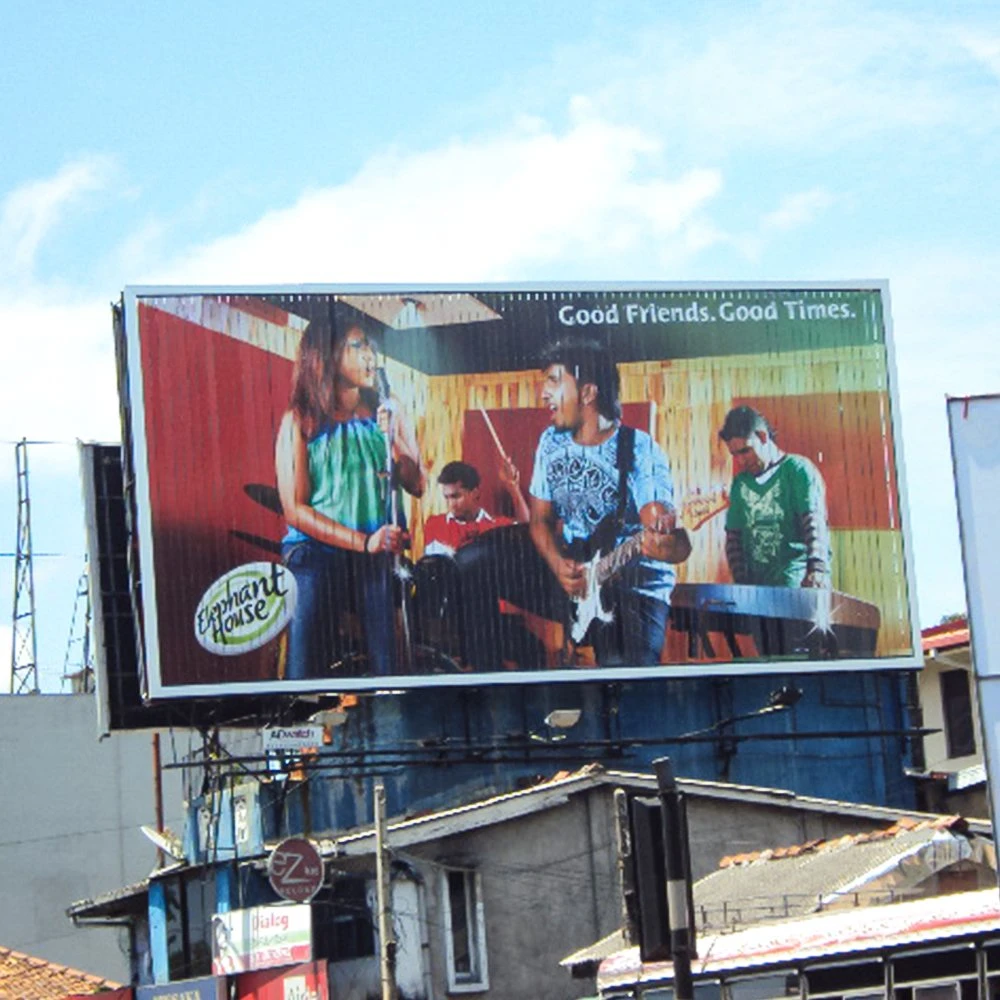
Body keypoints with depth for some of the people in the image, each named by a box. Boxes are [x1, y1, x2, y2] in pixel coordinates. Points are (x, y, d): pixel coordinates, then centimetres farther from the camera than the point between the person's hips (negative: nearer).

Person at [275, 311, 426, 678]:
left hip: (379, 560, 3)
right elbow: (295, 510, -6)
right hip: (317, 556, -3)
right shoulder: (301, 420, 0)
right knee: (307, 672, -5)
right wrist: (362, 542, -14)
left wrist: (394, 440, -8)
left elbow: (418, 486, 9)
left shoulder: (386, 411, 10)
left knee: (386, 665, -4)